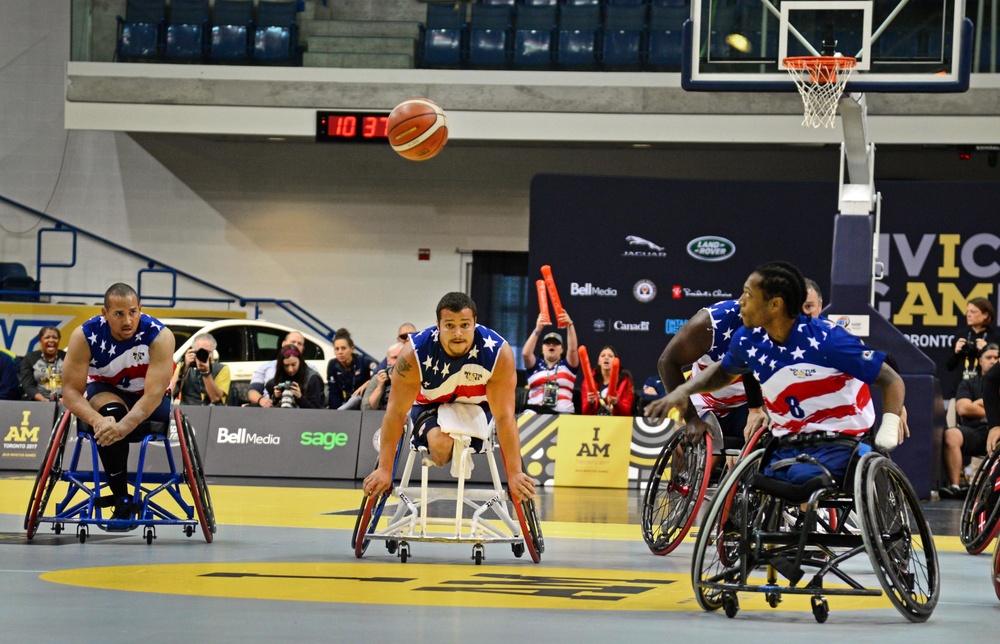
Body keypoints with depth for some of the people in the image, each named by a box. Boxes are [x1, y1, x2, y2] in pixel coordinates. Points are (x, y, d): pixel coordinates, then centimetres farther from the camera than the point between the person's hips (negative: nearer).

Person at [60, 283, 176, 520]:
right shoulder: (85, 336, -23)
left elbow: (154, 394, -34)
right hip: (103, 393, -2)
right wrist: (96, 420, -46)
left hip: (148, 402, 2)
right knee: (110, 411, -34)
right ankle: (121, 499, -27)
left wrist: (123, 426, -52)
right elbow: (71, 390, -25)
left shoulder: (160, 336, -27)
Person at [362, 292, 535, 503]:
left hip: (476, 407, 1)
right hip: (429, 406, 0)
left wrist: (514, 474, -30)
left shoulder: (499, 353, -31)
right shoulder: (414, 354, -31)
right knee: (440, 444, -32)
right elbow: (396, 413, -25)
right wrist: (384, 470, -25)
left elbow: (504, 417, -27)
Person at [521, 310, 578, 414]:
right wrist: (538, 329, -14)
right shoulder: (536, 366, 16)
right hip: (536, 411, 0)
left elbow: (573, 349, -2)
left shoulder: (567, 365, 16)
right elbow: (525, 353, -4)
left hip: (562, 413, 0)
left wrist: (570, 325, -16)